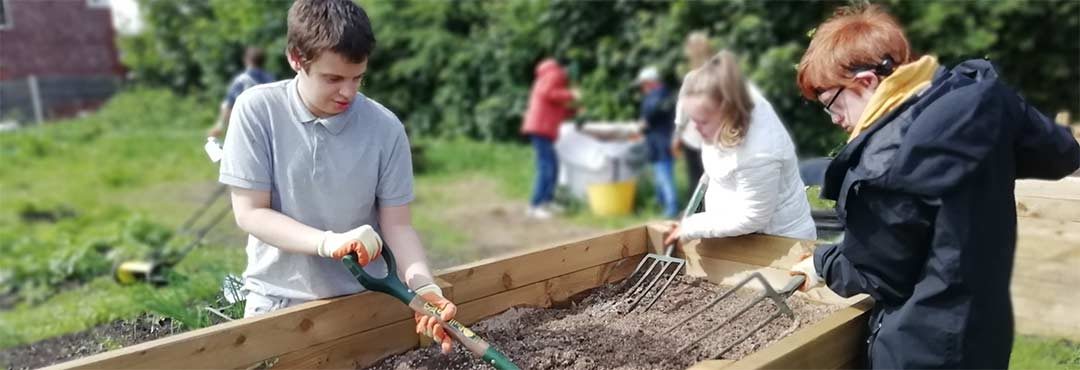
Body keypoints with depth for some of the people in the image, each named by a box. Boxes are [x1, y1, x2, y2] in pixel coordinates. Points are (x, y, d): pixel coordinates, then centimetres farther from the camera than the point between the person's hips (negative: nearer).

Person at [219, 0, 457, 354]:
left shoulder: (385, 128, -12)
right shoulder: (257, 109, -12)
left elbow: (396, 224, -7)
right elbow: (250, 212, -13)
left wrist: (424, 285, -25)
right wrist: (328, 241, -29)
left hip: (361, 297, 1)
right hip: (275, 297, 0)